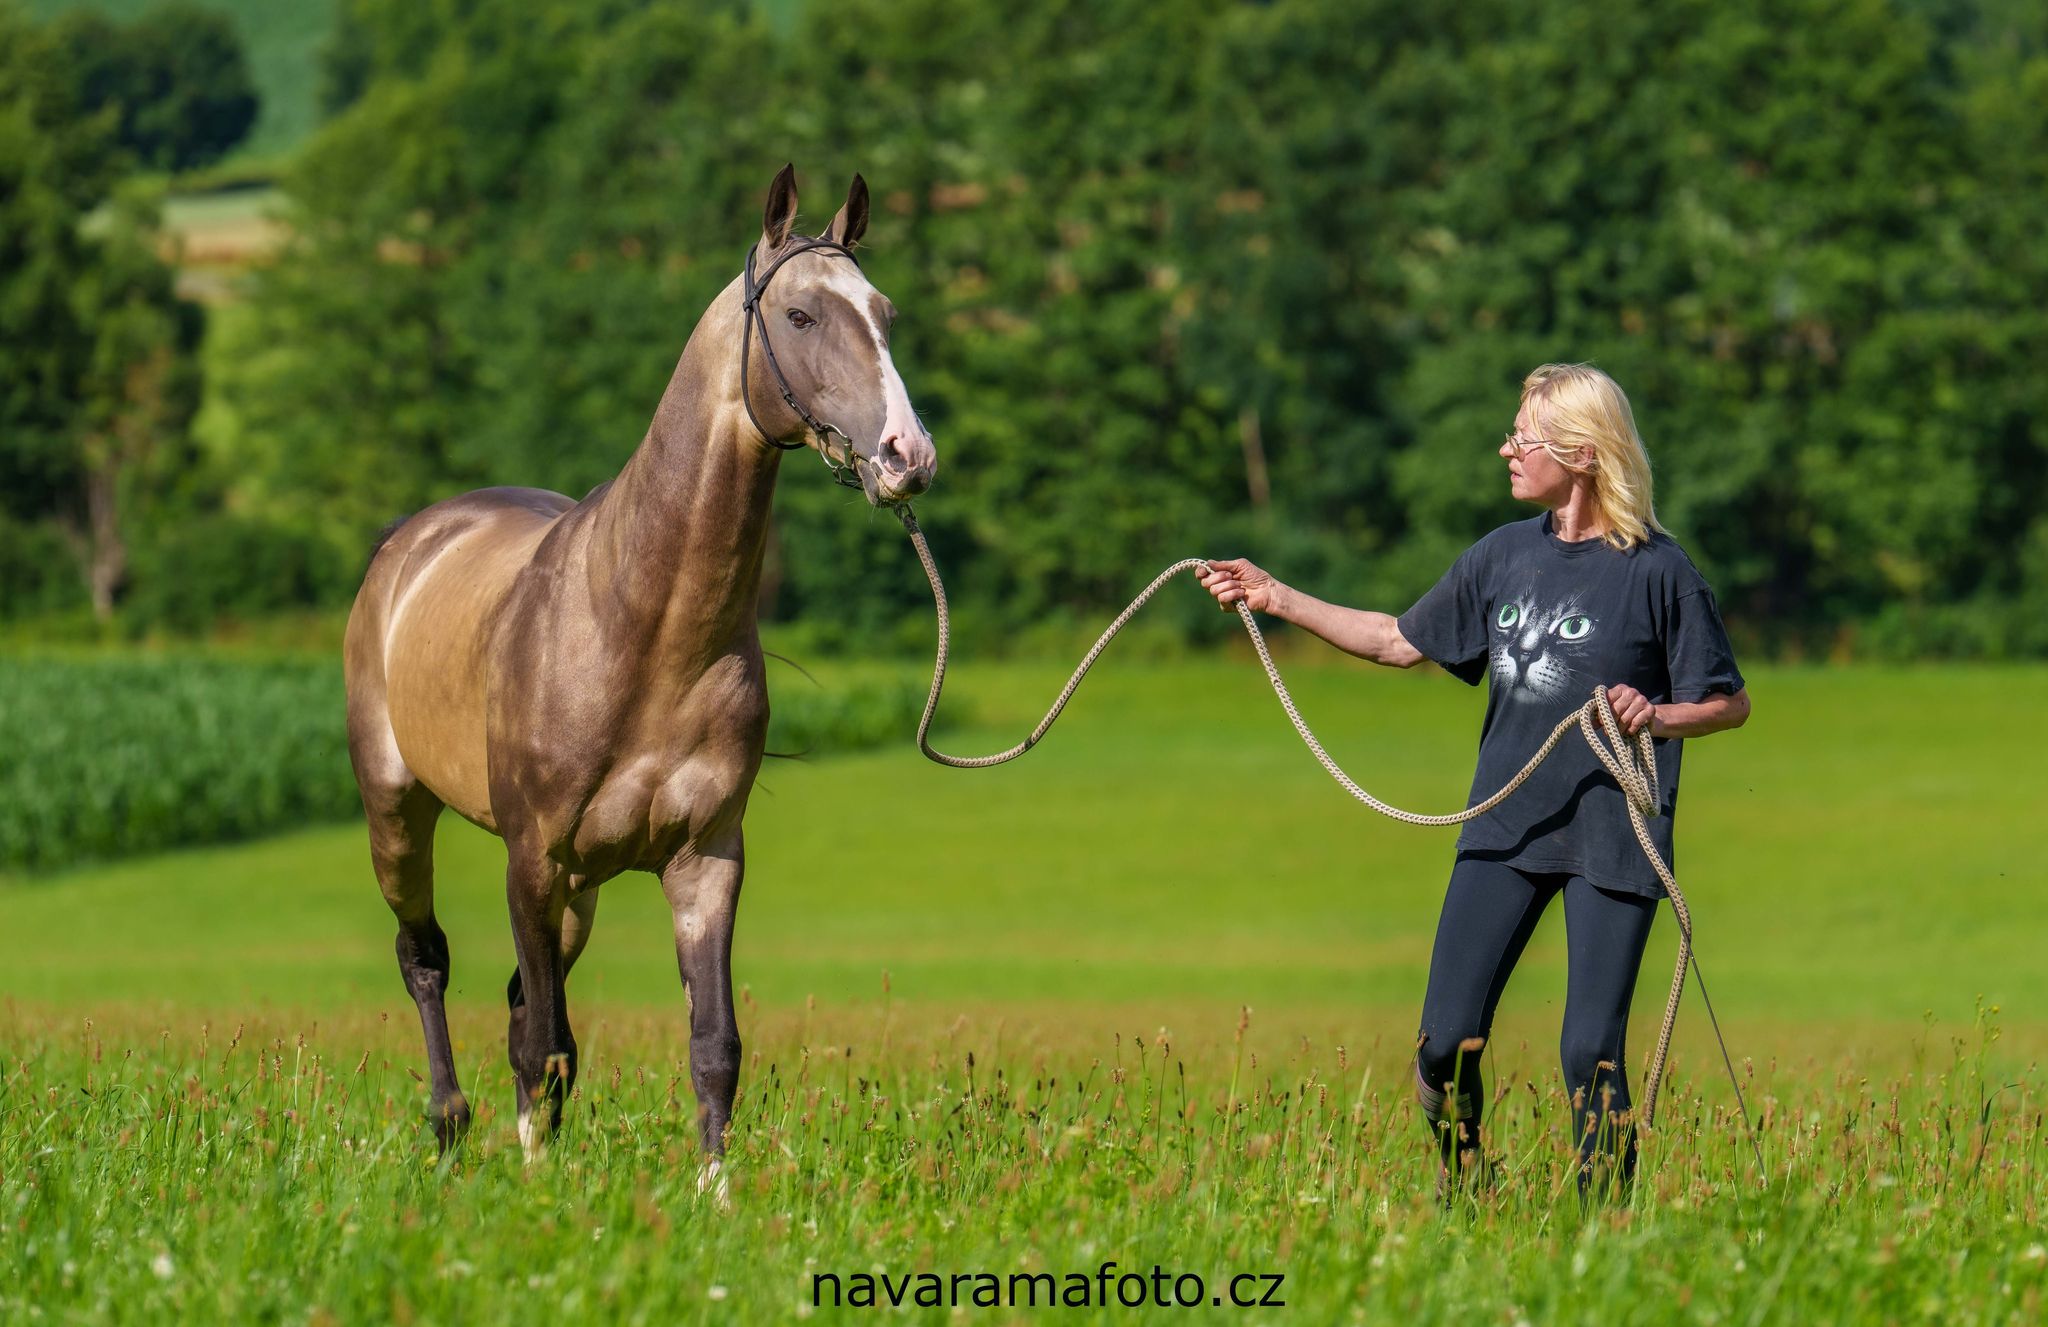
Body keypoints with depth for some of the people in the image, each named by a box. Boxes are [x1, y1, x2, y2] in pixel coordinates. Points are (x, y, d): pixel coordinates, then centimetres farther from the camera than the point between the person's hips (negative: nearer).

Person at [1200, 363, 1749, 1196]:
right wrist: (1277, 599, 14)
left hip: (1610, 837, -5)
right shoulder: (1506, 555, 9)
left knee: (1590, 1051, -9)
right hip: (1504, 827, 5)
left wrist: (1658, 717, -21)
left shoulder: (1657, 571, -7)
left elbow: (1730, 703, -2)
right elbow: (1402, 642, 19)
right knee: (1445, 1042, 2)